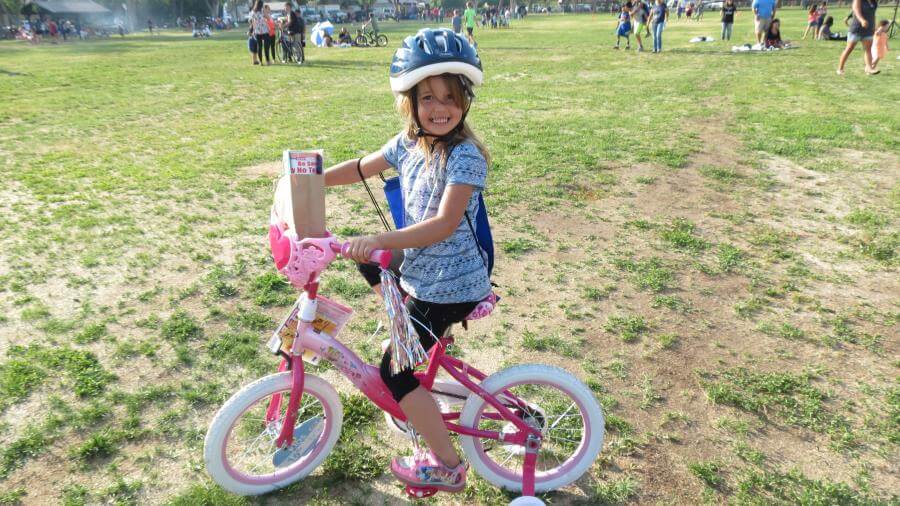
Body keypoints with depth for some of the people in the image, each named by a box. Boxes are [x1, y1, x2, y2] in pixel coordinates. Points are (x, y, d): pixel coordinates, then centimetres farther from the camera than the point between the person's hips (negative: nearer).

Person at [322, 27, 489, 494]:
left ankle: (446, 466, 12)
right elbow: (361, 167, 17)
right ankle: (419, 342, 32)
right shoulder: (407, 144, 3)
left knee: (394, 374, -6)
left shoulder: (465, 155, -22)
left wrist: (379, 240, -38)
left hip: (450, 285, -9)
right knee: (367, 262, 29)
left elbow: (445, 224, -31)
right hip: (419, 271, 9)